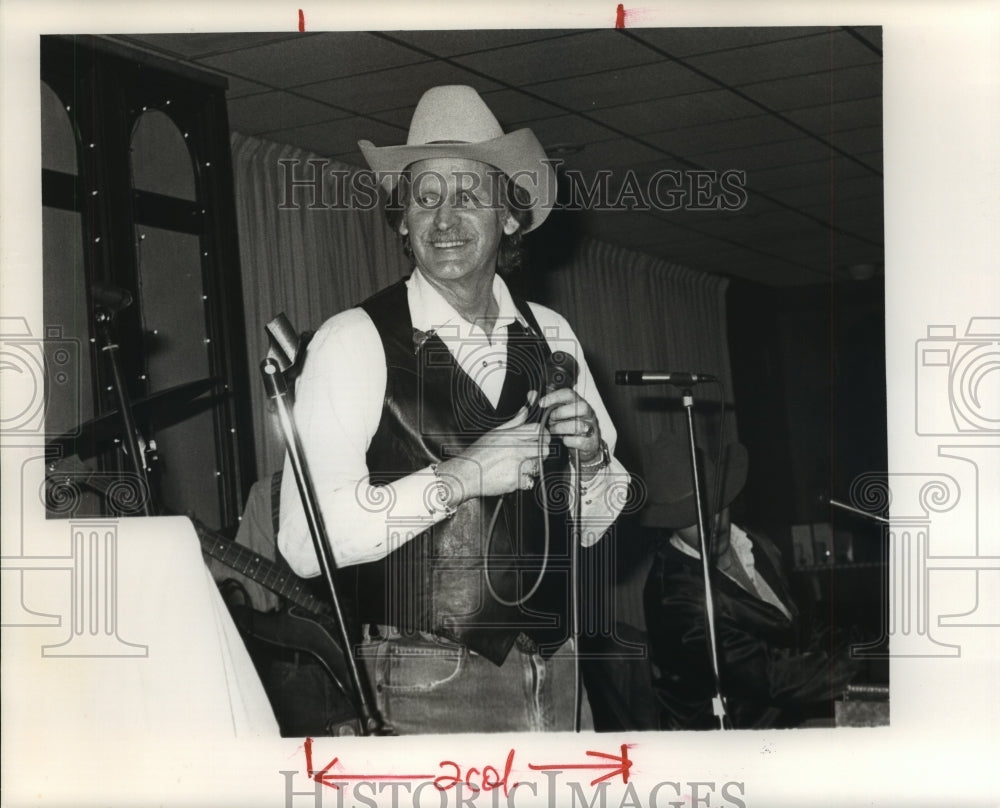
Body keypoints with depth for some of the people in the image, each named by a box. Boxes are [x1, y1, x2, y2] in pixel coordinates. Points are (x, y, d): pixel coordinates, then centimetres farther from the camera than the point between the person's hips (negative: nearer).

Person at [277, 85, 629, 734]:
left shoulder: (550, 335, 7)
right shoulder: (353, 341, -9)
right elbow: (305, 543, -17)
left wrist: (588, 457, -7)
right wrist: (456, 477, -21)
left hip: (554, 674, 5)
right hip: (424, 691, -5)